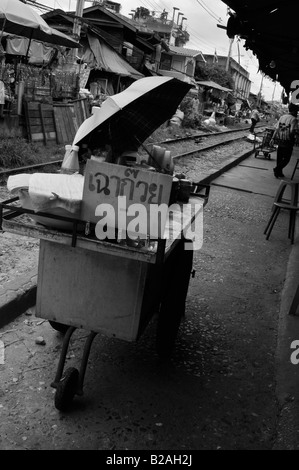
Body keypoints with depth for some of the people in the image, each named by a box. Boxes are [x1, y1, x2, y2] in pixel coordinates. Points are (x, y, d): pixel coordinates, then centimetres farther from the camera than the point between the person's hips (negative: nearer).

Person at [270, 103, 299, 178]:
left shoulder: (282, 117, 7)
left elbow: (276, 129, 6)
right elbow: (293, 131, -21)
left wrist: (273, 138, 8)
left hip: (280, 141, 7)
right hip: (288, 142, -7)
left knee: (279, 157, 14)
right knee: (286, 158, 5)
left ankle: (278, 172, 22)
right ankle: (277, 169, -8)